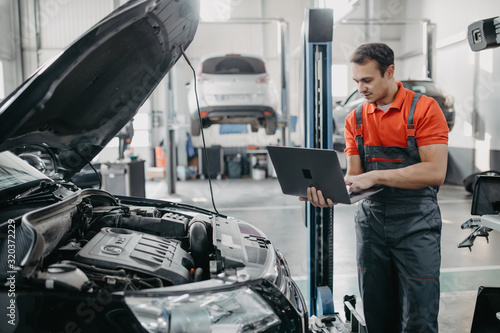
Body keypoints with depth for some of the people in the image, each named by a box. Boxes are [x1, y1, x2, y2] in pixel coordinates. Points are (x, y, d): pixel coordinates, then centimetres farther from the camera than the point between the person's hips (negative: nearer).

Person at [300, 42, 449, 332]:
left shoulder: (425, 109, -5)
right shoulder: (355, 119, 10)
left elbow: (435, 172, -15)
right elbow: (354, 175, 6)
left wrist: (376, 176, -20)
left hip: (416, 223, -4)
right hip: (371, 220, 4)